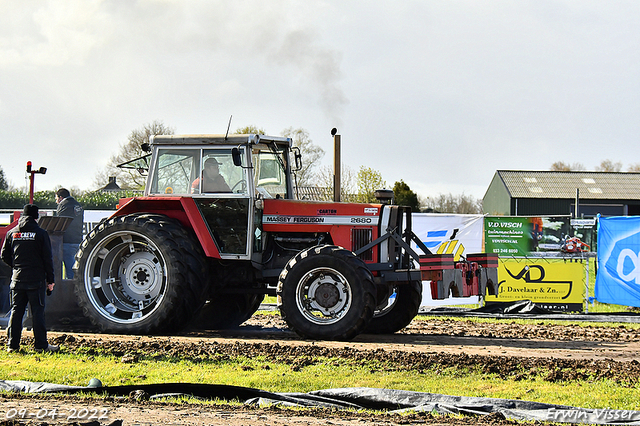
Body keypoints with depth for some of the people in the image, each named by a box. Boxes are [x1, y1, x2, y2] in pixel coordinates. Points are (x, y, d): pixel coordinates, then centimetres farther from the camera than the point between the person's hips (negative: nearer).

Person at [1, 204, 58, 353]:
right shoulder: (41, 233, -5)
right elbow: (48, 258, -5)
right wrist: (50, 279, 1)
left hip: (17, 279, 3)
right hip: (36, 279, -3)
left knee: (16, 311, 8)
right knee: (37, 312, 0)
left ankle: (12, 344, 7)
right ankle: (41, 345, -1)